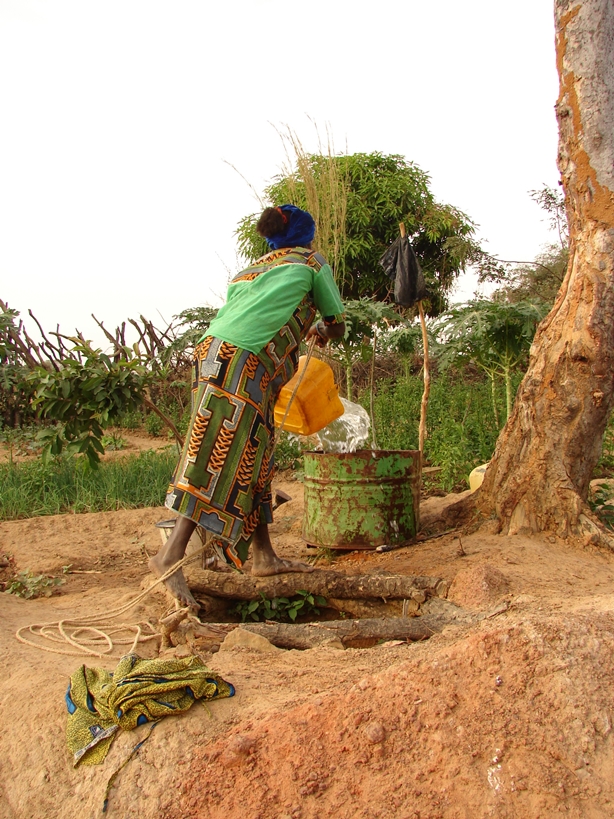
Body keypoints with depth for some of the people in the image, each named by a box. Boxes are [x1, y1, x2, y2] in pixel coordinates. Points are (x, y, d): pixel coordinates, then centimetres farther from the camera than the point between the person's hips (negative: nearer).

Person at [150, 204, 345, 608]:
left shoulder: (253, 268, 33)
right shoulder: (312, 263, 18)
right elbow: (337, 323, 23)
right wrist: (322, 330, 45)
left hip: (213, 352, 7)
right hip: (243, 363, -7)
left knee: (254, 457, 9)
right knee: (223, 459, -12)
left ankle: (265, 555, 12)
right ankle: (171, 555, -16)